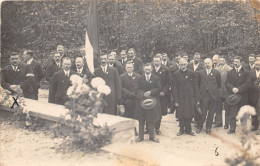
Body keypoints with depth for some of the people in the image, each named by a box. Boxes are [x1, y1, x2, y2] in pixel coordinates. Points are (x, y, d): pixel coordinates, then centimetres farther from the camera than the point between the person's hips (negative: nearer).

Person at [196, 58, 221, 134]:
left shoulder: (216, 73, 4)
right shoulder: (201, 73, 8)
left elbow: (219, 84, 10)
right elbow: (198, 84, 12)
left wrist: (216, 91, 12)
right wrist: (200, 92, 11)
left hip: (213, 95, 0)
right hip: (204, 95, 0)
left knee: (211, 113, 5)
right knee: (203, 112, 0)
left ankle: (208, 127, 18)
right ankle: (200, 126, 16)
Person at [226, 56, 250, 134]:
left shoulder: (246, 72, 4)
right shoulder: (229, 72, 13)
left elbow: (247, 83, -6)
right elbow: (227, 83, 3)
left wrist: (238, 89, -18)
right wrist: (232, 88, -16)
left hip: (242, 96, -1)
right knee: (232, 114, -1)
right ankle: (232, 128, 8)